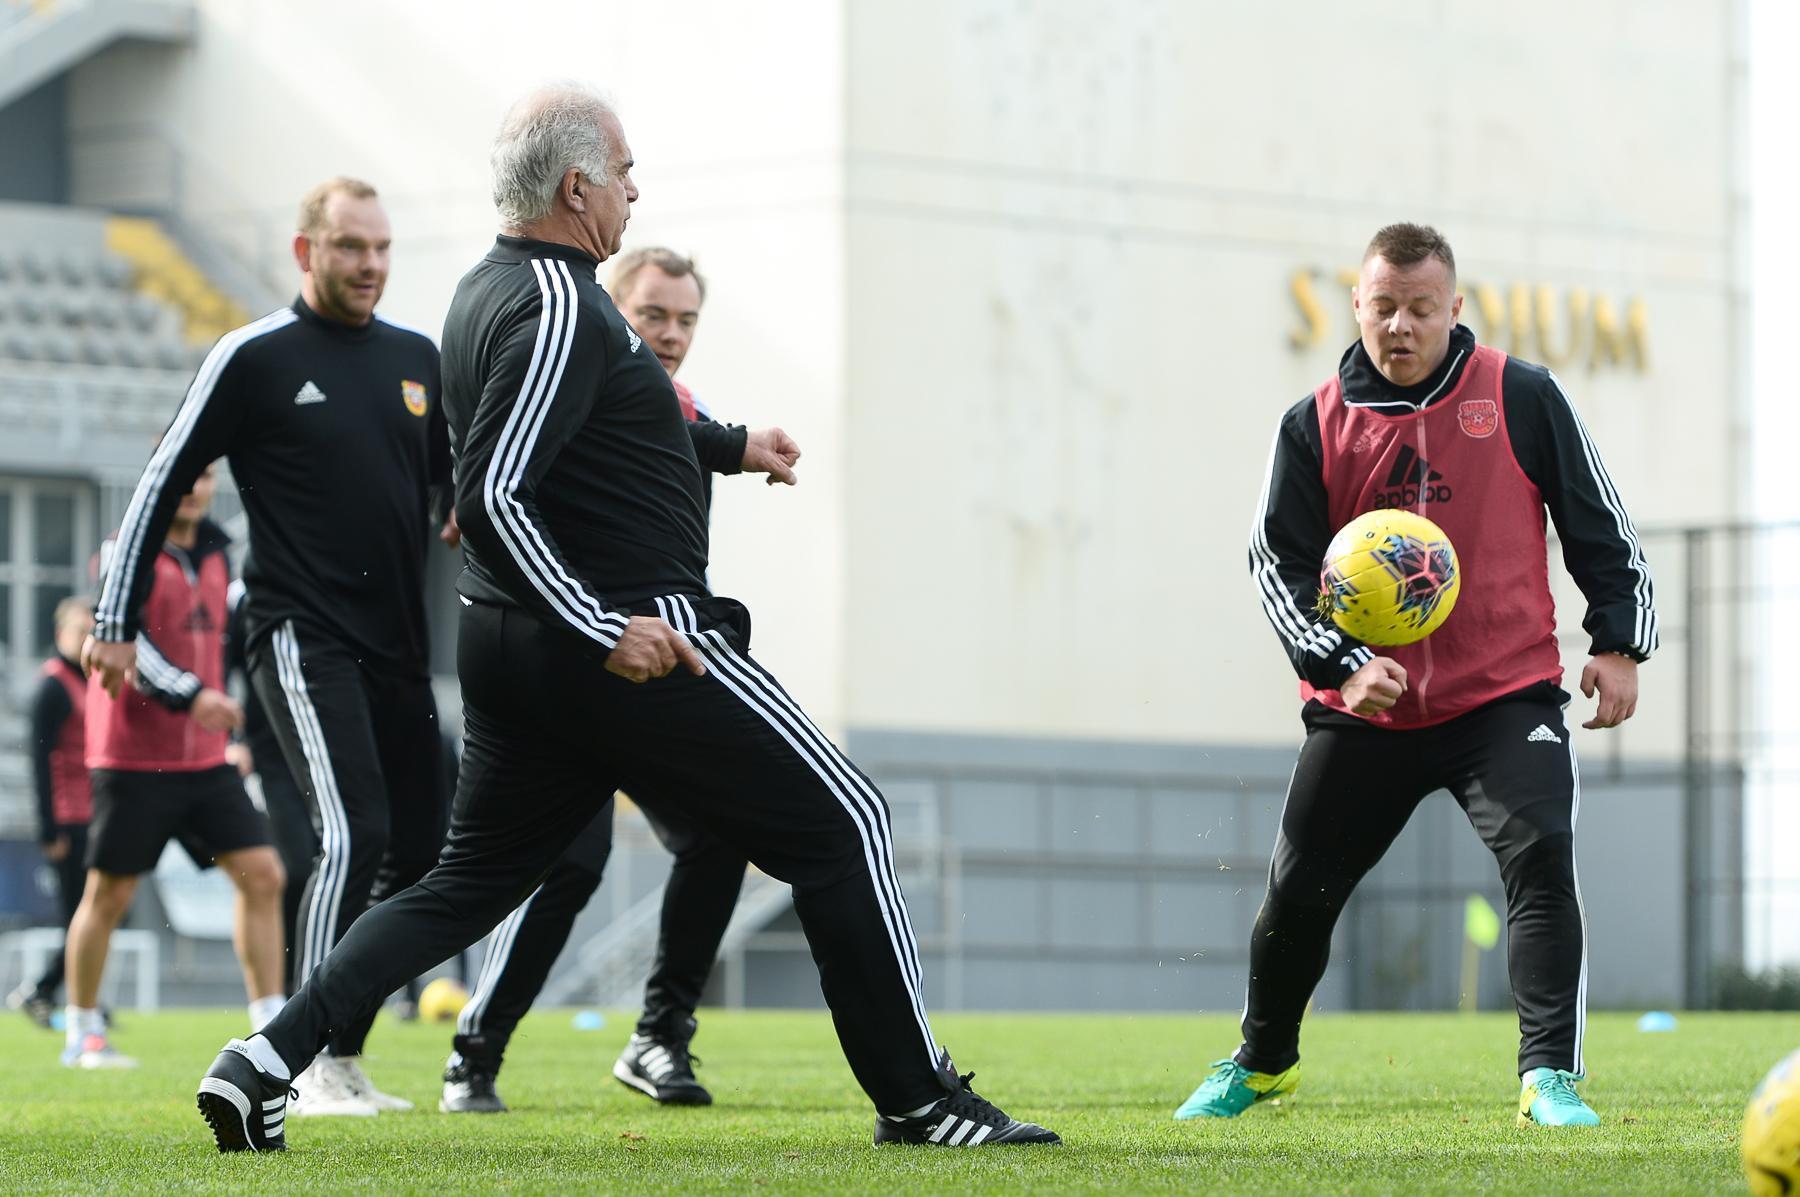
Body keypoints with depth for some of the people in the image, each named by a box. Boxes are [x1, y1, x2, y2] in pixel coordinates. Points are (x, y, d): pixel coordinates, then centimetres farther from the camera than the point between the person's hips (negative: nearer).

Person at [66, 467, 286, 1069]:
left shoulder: (214, 553, 12)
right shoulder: (127, 551, -9)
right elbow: (122, 635, -22)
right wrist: (190, 695, -31)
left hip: (205, 761, 6)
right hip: (133, 757, -6)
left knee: (262, 873, -4)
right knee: (109, 893, 0)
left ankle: (270, 1025, 0)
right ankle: (83, 1034, 14)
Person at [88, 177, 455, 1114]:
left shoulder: (416, 359, 13)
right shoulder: (255, 358, -4)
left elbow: (456, 481, 28)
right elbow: (162, 483, 0)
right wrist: (117, 620, -1)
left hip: (398, 647, 7)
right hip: (301, 639, -7)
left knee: (419, 853, 5)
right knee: (354, 836, -19)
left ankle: (342, 1059, 16)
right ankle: (311, 1067, -16)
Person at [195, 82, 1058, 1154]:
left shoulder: (487, 293, 13)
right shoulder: (559, 310, -18)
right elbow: (491, 498, -25)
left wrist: (728, 446, 42)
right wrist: (603, 631, -25)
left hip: (509, 652, 9)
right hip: (634, 644, -9)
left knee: (469, 881, 14)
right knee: (842, 824, 2)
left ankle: (270, 1061, 0)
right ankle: (917, 1097, 5)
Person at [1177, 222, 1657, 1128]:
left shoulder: (1522, 399, -2)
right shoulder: (1315, 426, 1)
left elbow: (1600, 525, 4)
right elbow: (1278, 560, -1)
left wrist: (1618, 645, -3)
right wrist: (1341, 662, -15)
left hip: (1507, 695, -2)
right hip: (1366, 706, 2)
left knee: (1540, 857, -23)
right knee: (1298, 891, 8)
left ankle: (1550, 1078, -21)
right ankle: (1262, 1062, 34)